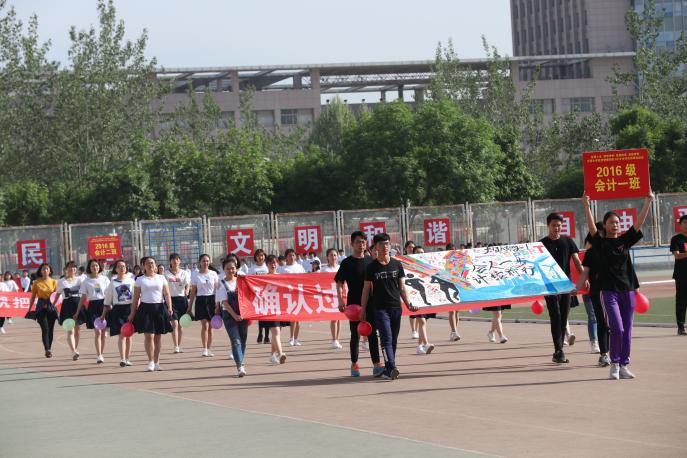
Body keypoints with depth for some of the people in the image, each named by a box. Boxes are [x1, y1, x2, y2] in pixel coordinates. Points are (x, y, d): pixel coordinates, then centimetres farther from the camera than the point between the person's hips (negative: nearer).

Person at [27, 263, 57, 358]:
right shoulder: (37, 283, 2)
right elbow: (33, 297, 6)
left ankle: (49, 350, 16)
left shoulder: (53, 282, 5)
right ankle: (47, 350, -16)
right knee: (45, 329, -12)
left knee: (51, 329, 5)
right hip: (41, 307, -2)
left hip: (51, 307, 2)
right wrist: (29, 309, 4)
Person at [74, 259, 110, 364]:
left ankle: (101, 354, 17)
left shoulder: (104, 279, 6)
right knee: (97, 332, -11)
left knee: (103, 332, 5)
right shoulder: (86, 281, 4)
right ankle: (99, 356, -11)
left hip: (104, 305, 1)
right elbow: (83, 298, 7)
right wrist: (77, 313, 5)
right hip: (93, 306, -1)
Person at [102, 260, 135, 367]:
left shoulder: (131, 281, 6)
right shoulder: (112, 283, 4)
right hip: (118, 309, -2)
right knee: (122, 334, -11)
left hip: (130, 308, 2)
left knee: (129, 334, 6)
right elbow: (107, 300, 8)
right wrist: (103, 315, 8)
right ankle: (122, 359, -15)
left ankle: (127, 358, 14)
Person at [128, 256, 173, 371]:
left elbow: (167, 294, 4)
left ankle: (156, 362, 12)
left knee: (158, 336, 4)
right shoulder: (140, 280, 7)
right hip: (146, 309, -2)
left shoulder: (161, 278, 10)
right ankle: (150, 362, -6)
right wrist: (132, 313, 2)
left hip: (160, 308, 2)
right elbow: (136, 298, 6)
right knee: (149, 336, -11)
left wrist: (169, 308, -11)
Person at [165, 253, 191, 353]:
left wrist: (187, 291, -24)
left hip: (182, 299, 2)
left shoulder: (184, 273, 6)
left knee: (181, 324, 8)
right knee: (174, 324, -12)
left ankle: (179, 346, 20)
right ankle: (176, 347, -16)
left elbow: (188, 284, -4)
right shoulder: (166, 274, 1)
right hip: (172, 299, -2)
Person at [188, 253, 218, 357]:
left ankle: (209, 349, 13)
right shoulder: (195, 276, 4)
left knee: (210, 327, 5)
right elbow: (193, 292, 6)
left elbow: (217, 289, 7)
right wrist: (189, 307, 5)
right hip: (201, 300, -2)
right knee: (205, 325, -12)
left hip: (211, 300, 2)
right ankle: (204, 349, -14)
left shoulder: (213, 274, 6)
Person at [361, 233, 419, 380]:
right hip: (380, 308, -3)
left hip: (396, 307, 3)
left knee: (393, 340, 6)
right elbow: (366, 289, 3)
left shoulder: (396, 264, 9)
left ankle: (388, 369, 15)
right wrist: (363, 310, 0)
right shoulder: (372, 267, 1)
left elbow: (402, 287, 13)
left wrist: (408, 304, 3)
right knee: (386, 338, -14)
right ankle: (391, 368, -25)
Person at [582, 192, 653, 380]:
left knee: (627, 330, 5)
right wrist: (586, 206, -26)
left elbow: (639, 223, 2)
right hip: (609, 291, -4)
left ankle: (624, 365, 13)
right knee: (617, 328, -13)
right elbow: (591, 226, -14)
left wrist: (648, 202, -5)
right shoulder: (600, 243, 1)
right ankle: (614, 364, 1)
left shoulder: (625, 240, 9)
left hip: (627, 290, 4)